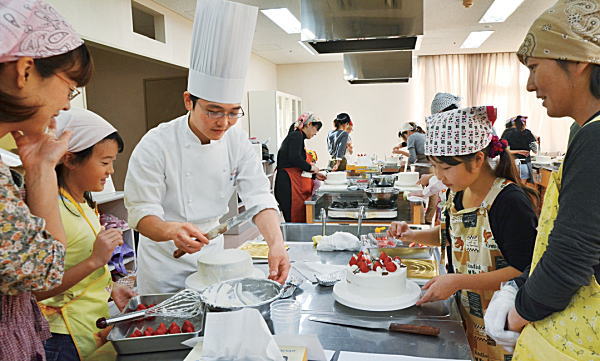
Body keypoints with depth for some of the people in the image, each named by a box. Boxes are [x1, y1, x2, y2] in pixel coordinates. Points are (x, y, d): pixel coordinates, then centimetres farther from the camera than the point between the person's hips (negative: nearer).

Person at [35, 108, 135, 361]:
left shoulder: (83, 203, 8)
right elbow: (36, 290, -25)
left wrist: (110, 288, 6)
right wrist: (94, 261, -30)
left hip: (96, 326, 8)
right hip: (67, 340, -8)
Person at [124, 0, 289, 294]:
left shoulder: (237, 141, -8)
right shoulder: (156, 145, -21)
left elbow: (258, 196, -13)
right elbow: (142, 213, -21)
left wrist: (276, 243, -31)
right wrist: (172, 230, -44)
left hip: (213, 255, 5)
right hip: (165, 262, -4)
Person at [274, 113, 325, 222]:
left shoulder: (298, 136, 24)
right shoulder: (296, 135, -6)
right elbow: (294, 158, -22)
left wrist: (314, 175, 25)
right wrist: (310, 167, -9)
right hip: (289, 186, -10)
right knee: (294, 221, -9)